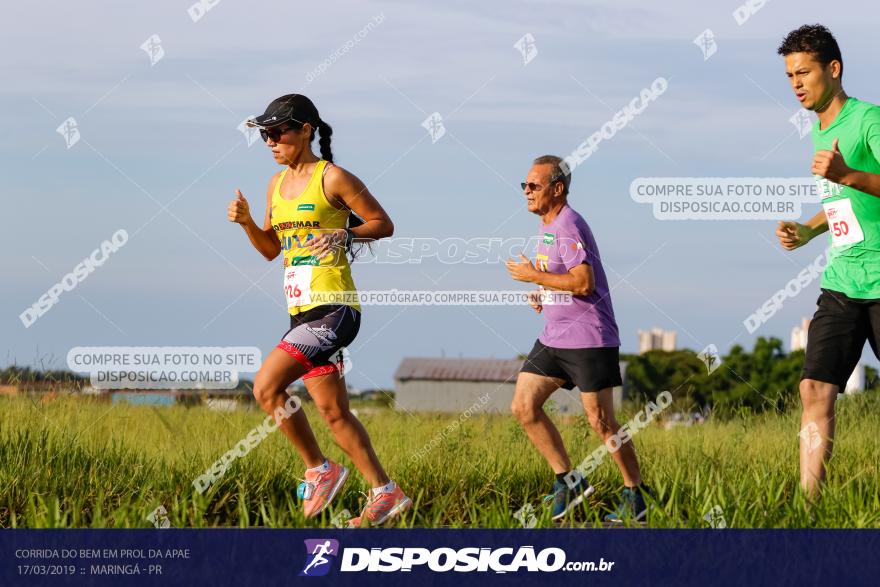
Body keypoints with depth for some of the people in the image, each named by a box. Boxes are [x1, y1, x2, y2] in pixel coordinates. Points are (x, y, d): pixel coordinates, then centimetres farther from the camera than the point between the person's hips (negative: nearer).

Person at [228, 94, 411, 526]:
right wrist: (245, 222, 5)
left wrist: (344, 235, -19)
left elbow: (383, 224, -3)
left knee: (266, 386, -17)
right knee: (333, 412, 8)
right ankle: (385, 493, 16)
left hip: (333, 308, -8)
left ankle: (319, 470, -3)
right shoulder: (277, 184, 15)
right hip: (302, 311, 8)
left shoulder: (332, 178, -7)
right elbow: (271, 248, 23)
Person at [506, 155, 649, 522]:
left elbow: (584, 282, -26)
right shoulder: (547, 227, 15)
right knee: (524, 407, 2)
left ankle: (635, 496, 7)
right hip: (553, 338, 10)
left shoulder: (567, 226, -16)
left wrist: (535, 276, -17)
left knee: (601, 422, -5)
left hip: (588, 339, -10)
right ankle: (567, 480, 11)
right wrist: (542, 296, 11)